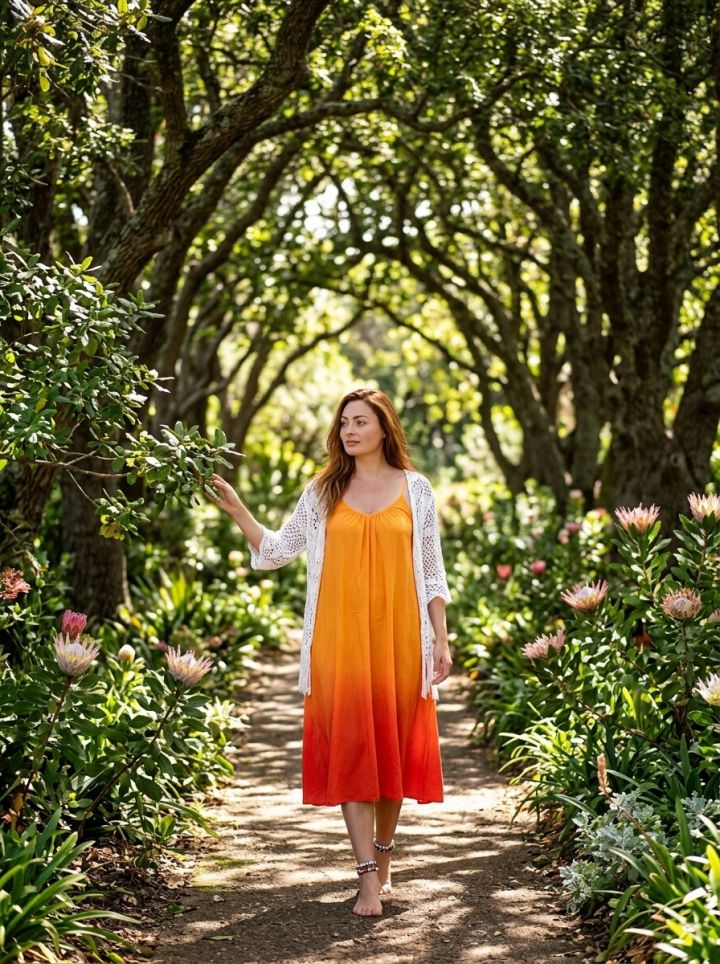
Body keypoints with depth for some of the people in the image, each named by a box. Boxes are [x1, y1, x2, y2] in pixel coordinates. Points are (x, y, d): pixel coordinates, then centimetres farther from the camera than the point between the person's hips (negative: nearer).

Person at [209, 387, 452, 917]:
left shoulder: (415, 489, 7)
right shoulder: (324, 491, 9)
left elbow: (432, 570, 8)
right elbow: (278, 550, 12)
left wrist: (440, 637, 3)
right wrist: (237, 510, 1)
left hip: (398, 636, 0)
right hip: (339, 638, 0)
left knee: (393, 745, 5)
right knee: (349, 746, -5)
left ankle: (383, 855, 25)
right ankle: (369, 877, -4)